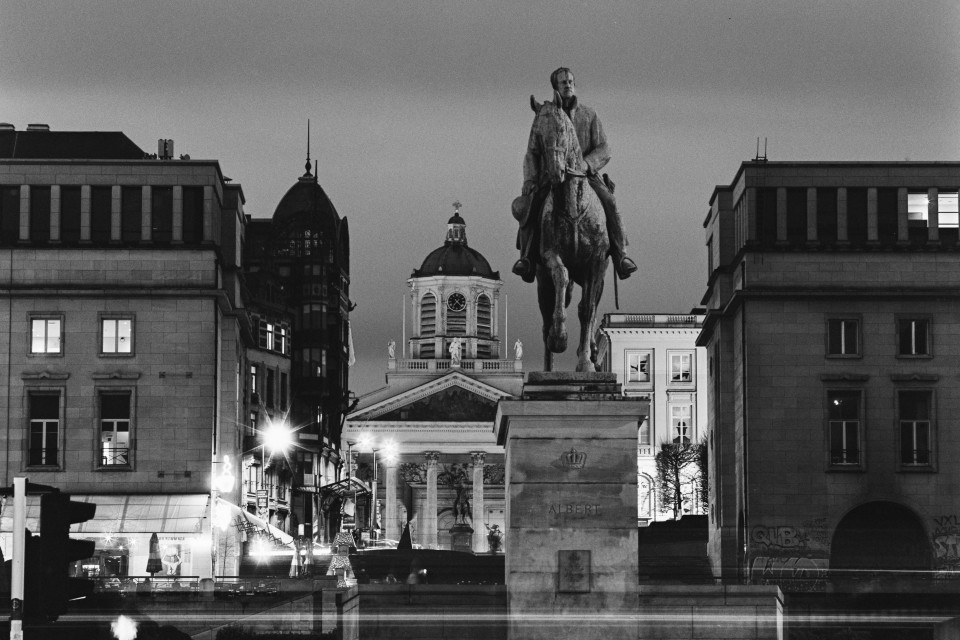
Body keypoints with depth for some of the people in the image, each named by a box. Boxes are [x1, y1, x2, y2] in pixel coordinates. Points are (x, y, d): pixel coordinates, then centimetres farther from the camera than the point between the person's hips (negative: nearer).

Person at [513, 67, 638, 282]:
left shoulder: (589, 115, 10)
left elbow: (604, 151, 2)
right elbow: (532, 153, 8)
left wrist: (586, 163, -19)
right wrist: (531, 180, -10)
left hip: (587, 174, 0)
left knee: (609, 203, -28)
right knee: (527, 205, -28)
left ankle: (621, 256, -27)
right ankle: (527, 258, -26)